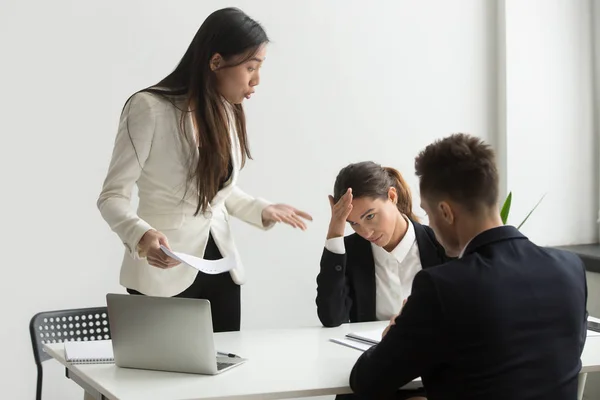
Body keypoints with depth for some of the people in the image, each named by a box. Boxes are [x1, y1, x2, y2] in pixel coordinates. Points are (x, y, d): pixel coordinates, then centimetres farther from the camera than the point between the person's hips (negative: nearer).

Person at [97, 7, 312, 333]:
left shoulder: (228, 111, 7)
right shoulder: (150, 108, -15)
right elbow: (112, 196, -14)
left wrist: (263, 211, 6)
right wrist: (140, 235, -32)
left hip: (219, 266, 6)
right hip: (164, 273, -6)